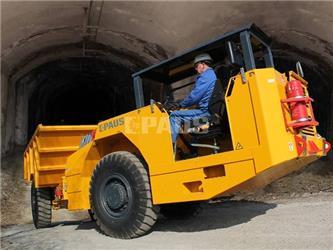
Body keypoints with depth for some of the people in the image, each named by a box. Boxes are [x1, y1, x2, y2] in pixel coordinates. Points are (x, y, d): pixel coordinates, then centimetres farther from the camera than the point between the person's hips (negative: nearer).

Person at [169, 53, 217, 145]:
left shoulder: (206, 75, -9)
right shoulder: (213, 74, 23)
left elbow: (194, 96, -15)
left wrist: (181, 105, 1)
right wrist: (184, 104, 17)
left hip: (206, 111, -11)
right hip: (211, 110, 11)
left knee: (174, 115, -9)